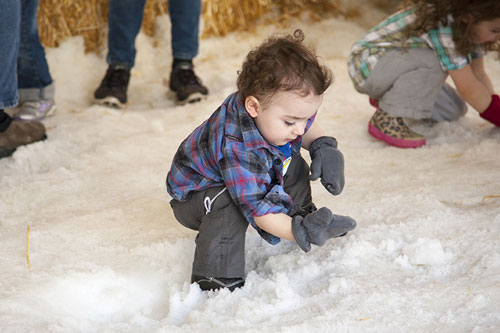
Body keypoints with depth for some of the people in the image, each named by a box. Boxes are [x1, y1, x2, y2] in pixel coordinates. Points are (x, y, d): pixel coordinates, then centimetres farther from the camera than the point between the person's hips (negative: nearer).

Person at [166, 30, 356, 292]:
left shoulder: (281, 106, -20)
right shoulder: (237, 149, -45)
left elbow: (308, 128, 5)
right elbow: (259, 210, -42)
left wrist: (324, 147, -15)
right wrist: (300, 233, -53)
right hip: (197, 192, -8)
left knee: (294, 165, 0)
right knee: (228, 204, -37)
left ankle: (303, 215, 24)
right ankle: (216, 280, -31)